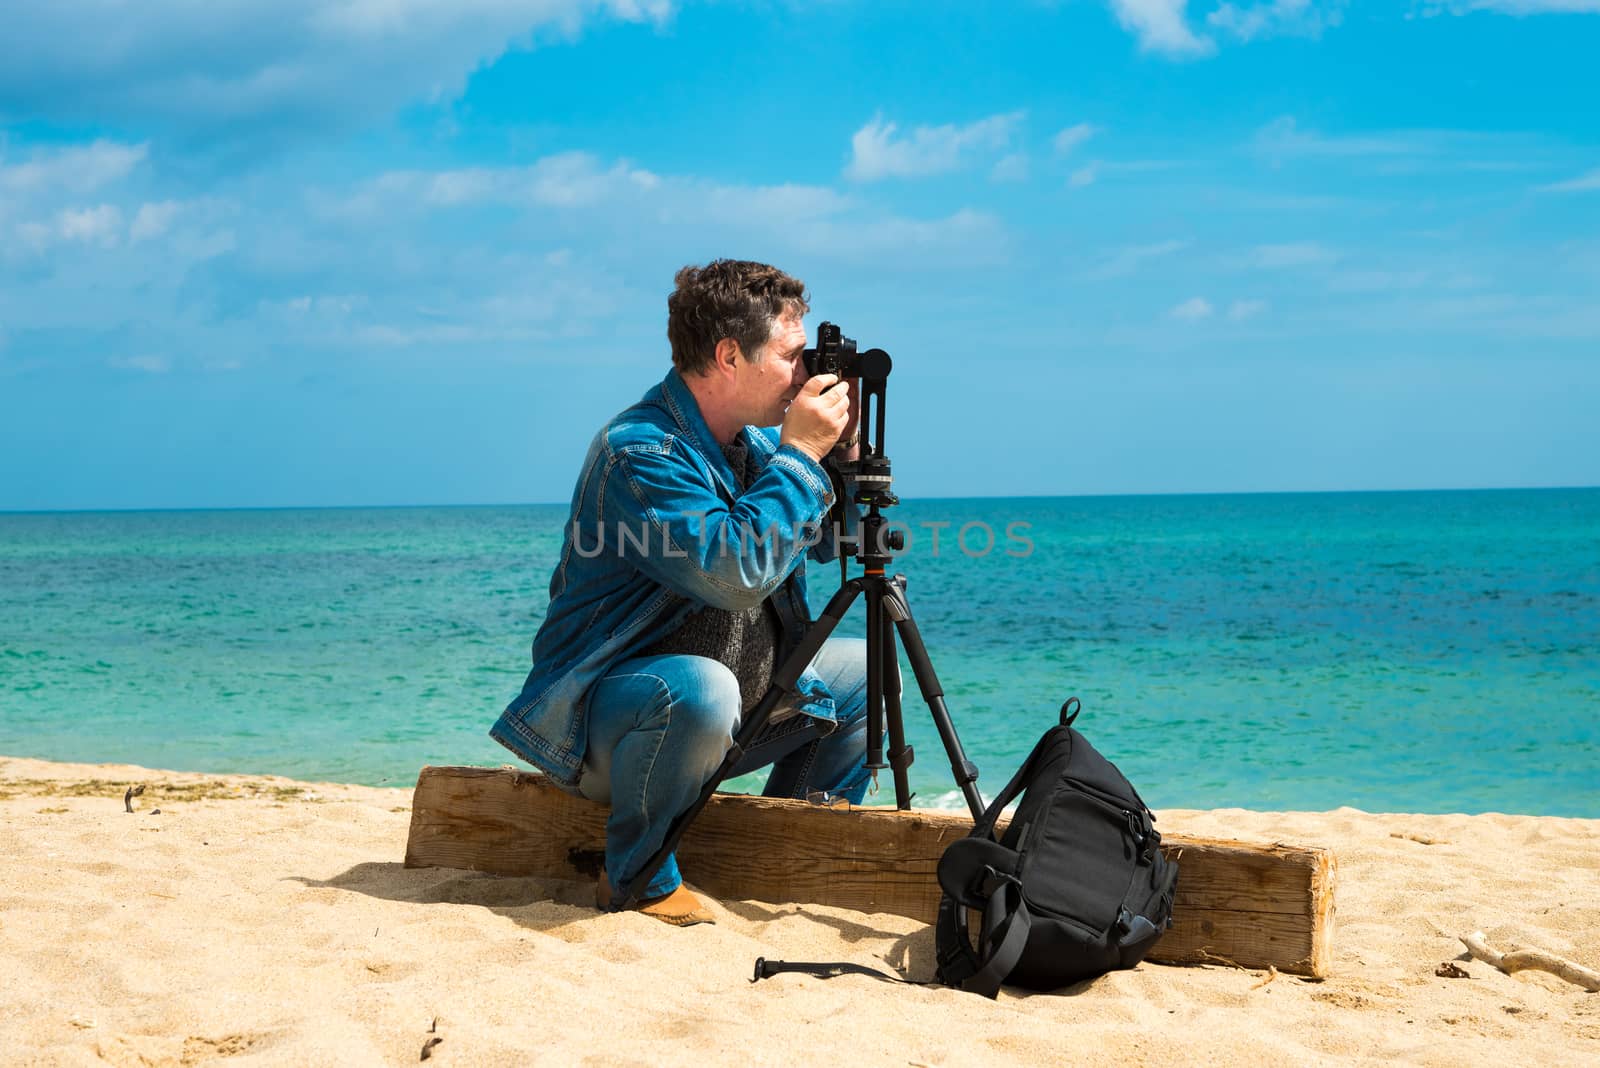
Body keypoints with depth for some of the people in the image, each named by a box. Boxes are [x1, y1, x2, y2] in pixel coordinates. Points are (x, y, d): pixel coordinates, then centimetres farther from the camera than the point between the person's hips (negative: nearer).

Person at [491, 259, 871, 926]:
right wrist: (799, 453, -26)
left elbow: (824, 544, 15)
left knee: (866, 669, 12)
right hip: (604, 718, -9)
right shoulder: (638, 451, -24)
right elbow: (736, 573, -35)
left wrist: (841, 447, -2)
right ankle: (640, 878, -16)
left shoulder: (754, 438, 5)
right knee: (700, 688, -40)